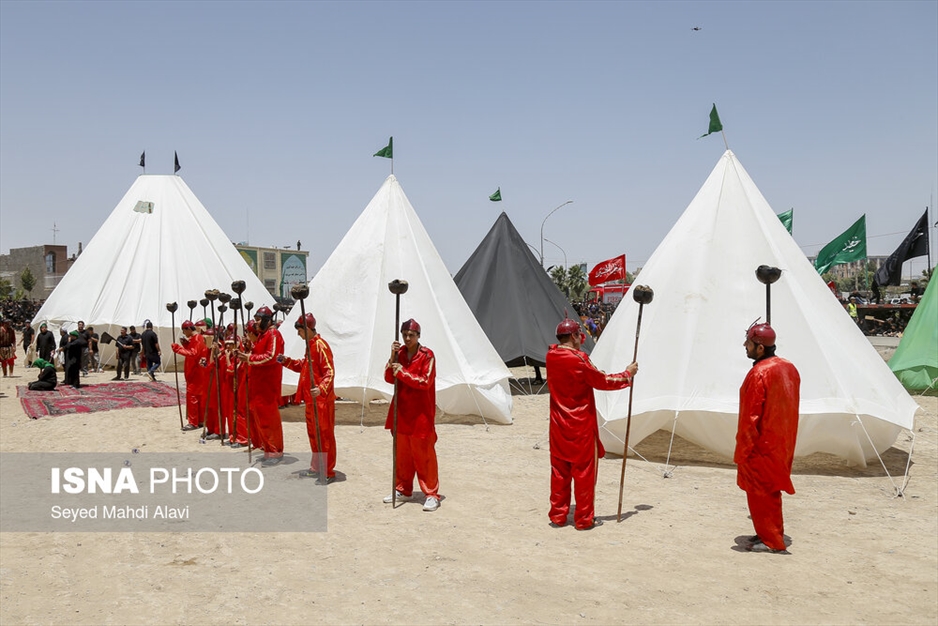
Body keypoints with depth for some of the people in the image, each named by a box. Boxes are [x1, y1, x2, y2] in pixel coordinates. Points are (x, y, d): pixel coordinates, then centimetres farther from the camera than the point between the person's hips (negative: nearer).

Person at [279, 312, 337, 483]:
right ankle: (316, 467, 28)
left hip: (322, 400, -10)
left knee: (324, 435, -3)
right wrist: (287, 361, 10)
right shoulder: (309, 345, 13)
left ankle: (328, 472, 4)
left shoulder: (320, 345, -17)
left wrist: (321, 388, -36)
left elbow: (330, 372, -22)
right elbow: (304, 366, 23)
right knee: (313, 433, 17)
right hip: (311, 398, 10)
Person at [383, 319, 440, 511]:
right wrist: (392, 358, -12)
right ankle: (403, 490, 27)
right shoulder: (400, 353, 7)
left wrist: (403, 372, -20)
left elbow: (425, 382, -17)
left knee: (424, 455, -3)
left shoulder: (427, 355, -10)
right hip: (401, 412, 6)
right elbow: (389, 378, 1)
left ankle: (432, 494, 4)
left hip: (421, 415, -6)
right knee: (402, 454, 14)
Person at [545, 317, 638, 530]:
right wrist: (628, 374, 2)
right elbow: (603, 381, -10)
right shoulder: (579, 360, -18)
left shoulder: (551, 356, 0)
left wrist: (576, 346, 18)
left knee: (559, 470, 13)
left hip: (559, 426, 6)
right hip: (581, 426, -6)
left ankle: (558, 515, 19)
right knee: (584, 471, 4)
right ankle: (584, 519, 11)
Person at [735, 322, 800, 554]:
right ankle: (776, 533, 29)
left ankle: (772, 541, 7)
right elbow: (791, 407, 12)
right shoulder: (789, 368, 5)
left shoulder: (759, 373, -22)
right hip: (782, 443, 9)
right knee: (771, 490, 20)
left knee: (759, 493, 3)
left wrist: (743, 449, -15)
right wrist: (786, 437, 21)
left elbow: (751, 416, -21)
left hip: (761, 445, -9)